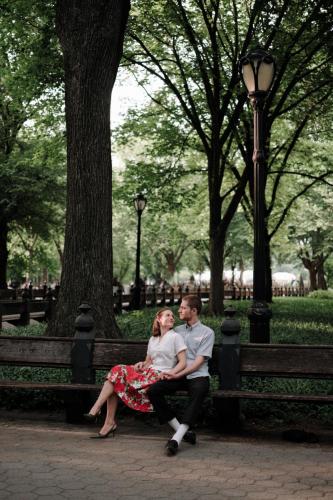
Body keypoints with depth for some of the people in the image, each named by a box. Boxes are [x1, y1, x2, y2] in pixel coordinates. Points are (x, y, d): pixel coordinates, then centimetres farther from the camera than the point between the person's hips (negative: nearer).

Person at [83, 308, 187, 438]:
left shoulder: (176, 337, 4)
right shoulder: (153, 339, 23)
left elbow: (183, 362, -4)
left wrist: (171, 373, -20)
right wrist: (142, 364, 1)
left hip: (160, 376, -6)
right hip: (148, 373, 6)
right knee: (117, 370, -18)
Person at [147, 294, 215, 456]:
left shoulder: (207, 333, 6)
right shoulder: (177, 331, 22)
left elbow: (199, 361, -4)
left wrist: (178, 374, -15)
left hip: (197, 376, -4)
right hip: (177, 376, 5)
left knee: (199, 391, -40)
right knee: (152, 390, -24)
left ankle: (176, 439, -45)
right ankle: (183, 431, -18)